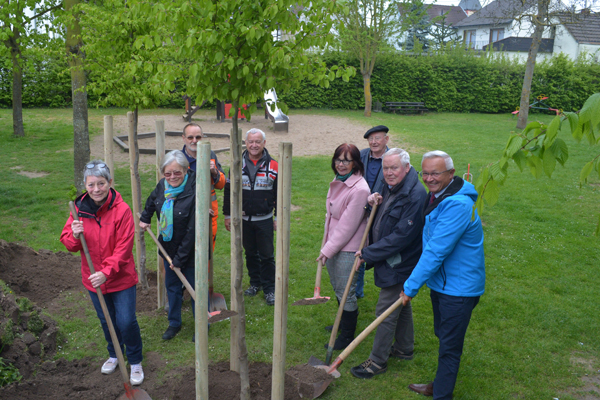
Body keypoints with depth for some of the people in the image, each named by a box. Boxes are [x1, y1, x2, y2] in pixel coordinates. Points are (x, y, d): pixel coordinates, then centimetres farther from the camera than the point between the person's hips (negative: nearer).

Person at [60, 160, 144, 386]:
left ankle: (135, 362, 22)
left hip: (121, 278, -4)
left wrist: (107, 272, -26)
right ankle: (114, 355, 45)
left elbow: (123, 248, -18)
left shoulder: (122, 210, -18)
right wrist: (75, 235, -22)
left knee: (126, 321, -2)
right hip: (94, 279, 4)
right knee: (106, 321, 20)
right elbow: (68, 244, 0)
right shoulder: (80, 209, -5)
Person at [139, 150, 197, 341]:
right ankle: (174, 323, 39)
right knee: (172, 286, 20)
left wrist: (179, 259, -20)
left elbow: (192, 231, -24)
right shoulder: (162, 186, -7)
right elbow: (152, 201, 21)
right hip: (168, 247, 6)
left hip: (189, 252, -6)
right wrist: (145, 218, 26)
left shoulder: (194, 192, -27)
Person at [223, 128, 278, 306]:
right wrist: (227, 215, 7)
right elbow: (228, 191, 8)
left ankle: (269, 288, 15)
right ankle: (255, 283, 31)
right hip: (244, 219, 2)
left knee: (267, 256, 2)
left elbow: (279, 194, 3)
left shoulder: (273, 166, -3)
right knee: (250, 253, 15)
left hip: (264, 219, -2)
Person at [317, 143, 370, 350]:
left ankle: (347, 336, 20)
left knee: (345, 291, 3)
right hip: (333, 244, 8)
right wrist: (326, 245, 13)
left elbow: (347, 226, -21)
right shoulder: (337, 182, 5)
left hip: (348, 248, -8)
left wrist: (329, 249, -16)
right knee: (337, 287, 23)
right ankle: (345, 321, 45)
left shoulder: (359, 189, -22)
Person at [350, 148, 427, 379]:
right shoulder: (390, 188, 5)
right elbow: (381, 219, 18)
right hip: (389, 261, 9)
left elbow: (401, 236, -26)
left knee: (386, 311, 0)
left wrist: (369, 254, -20)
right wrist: (375, 203, -6)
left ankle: (378, 361, 14)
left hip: (400, 265, -9)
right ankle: (404, 349, 41)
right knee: (400, 305, 23)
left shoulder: (415, 195, -24)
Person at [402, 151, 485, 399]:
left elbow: (436, 251, -28)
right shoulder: (434, 197, 5)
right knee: (443, 338, 25)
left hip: (459, 287, -10)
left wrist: (412, 286, -22)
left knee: (449, 347, 3)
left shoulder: (458, 204, -27)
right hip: (440, 281, 10)